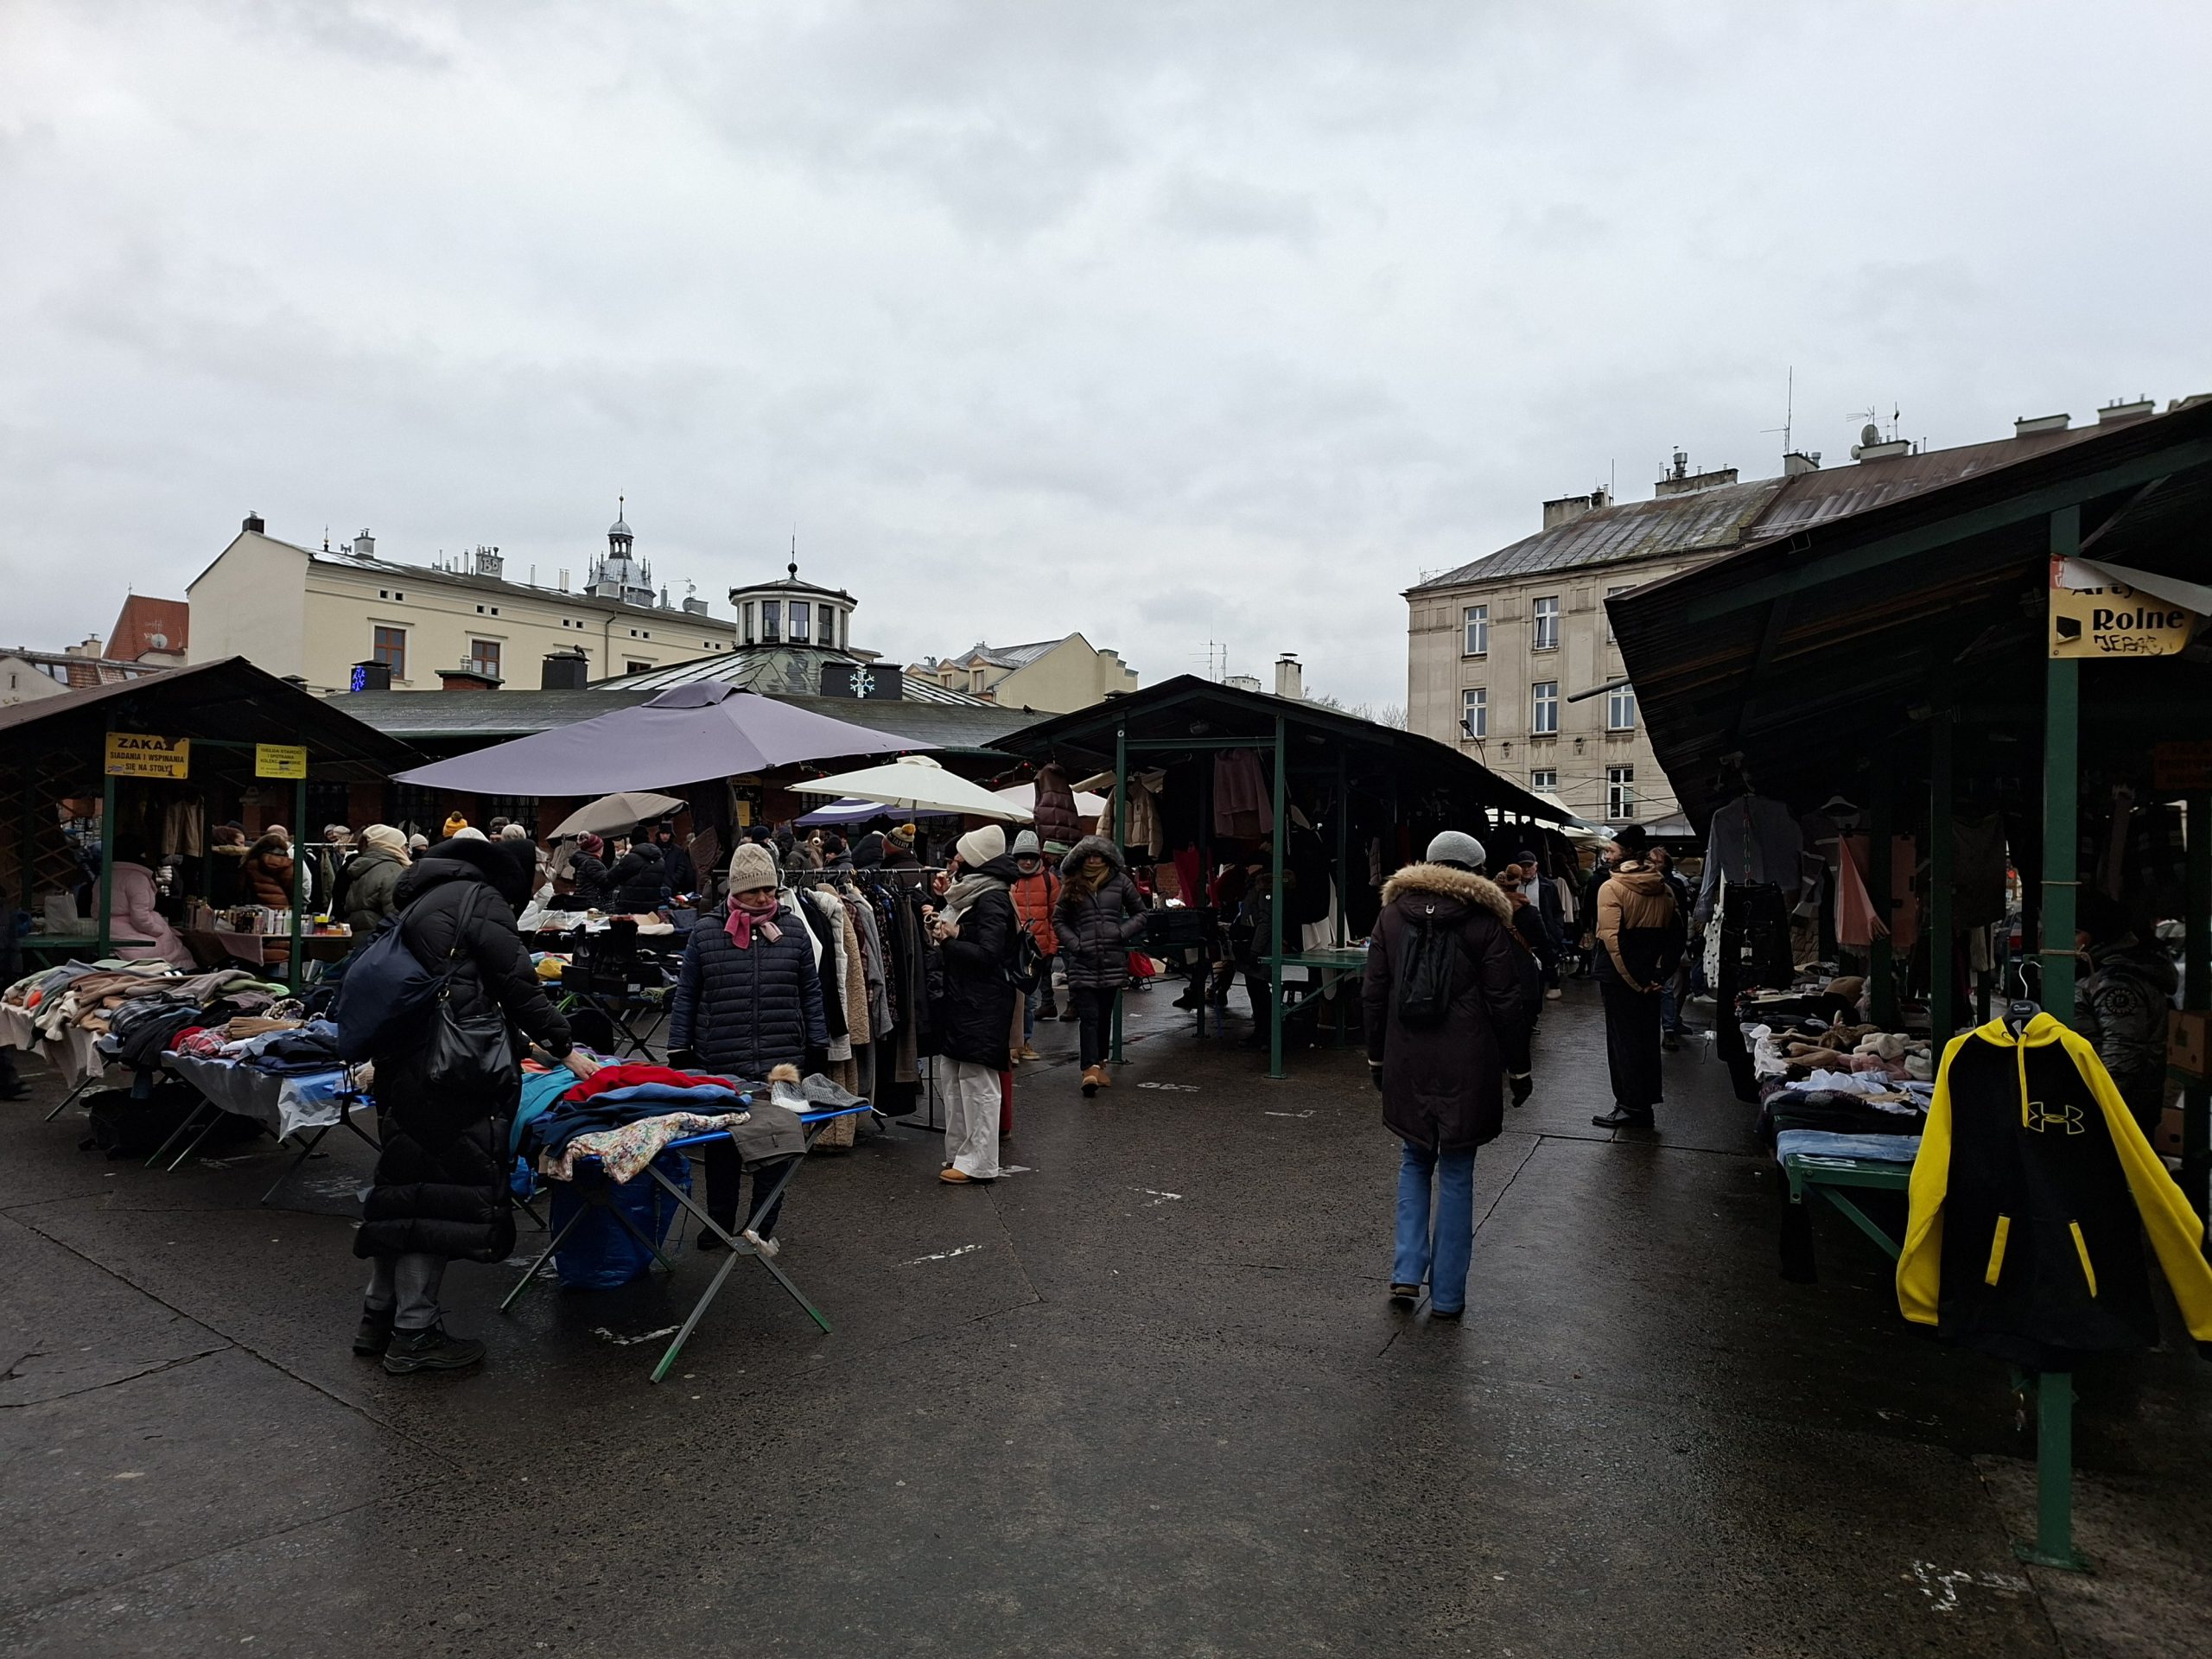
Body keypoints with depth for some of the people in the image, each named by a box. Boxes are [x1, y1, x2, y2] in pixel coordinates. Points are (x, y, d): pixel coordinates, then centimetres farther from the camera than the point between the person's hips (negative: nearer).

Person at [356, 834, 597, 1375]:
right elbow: (519, 985, -9)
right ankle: (413, 1334, 4)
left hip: (402, 1065, 10)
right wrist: (565, 1049, 0)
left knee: (403, 1187, 18)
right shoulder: (480, 900, -8)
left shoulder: (424, 900, 22)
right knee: (439, 1194, -3)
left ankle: (379, 1317, 28)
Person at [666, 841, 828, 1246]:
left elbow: (811, 993, 9)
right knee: (721, 1143, 11)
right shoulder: (706, 932, 1)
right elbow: (685, 996, 6)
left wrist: (818, 1046, 6)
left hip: (783, 1061, 0)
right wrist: (679, 1053, 4)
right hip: (720, 1064, 0)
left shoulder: (793, 929, 4)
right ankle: (719, 1224, 28)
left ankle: (762, 1224, 17)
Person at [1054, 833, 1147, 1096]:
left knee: (1104, 1014, 13)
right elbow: (1058, 920, 12)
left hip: (1112, 962, 1)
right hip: (1083, 963, -1)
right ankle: (1090, 1068, -16)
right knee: (1088, 1016, -10)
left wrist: (1122, 933, -5)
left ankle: (1099, 1062, 28)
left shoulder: (1120, 882, 4)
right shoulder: (1072, 886, 7)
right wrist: (1074, 943, -2)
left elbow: (1139, 914, 11)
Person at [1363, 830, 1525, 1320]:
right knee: (1456, 1174, 8)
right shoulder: (1484, 921, -6)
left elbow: (1373, 994, 6)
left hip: (1406, 1064, 2)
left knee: (1414, 1164, 19)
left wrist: (1376, 1056, 15)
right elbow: (1507, 1003, -6)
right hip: (1467, 1068, -2)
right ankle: (1447, 1295, 14)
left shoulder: (1392, 914, 3)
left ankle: (1406, 1274, 10)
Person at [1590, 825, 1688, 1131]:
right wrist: (1658, 973, 5)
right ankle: (1644, 1105, 23)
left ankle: (1630, 1107, 6)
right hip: (1649, 977, 6)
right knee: (1647, 1037, 14)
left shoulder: (1612, 888, -14)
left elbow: (1611, 938, -21)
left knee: (1623, 1039, 2)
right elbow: (1678, 934, 8)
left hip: (1620, 977, -6)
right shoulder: (1664, 889, 6)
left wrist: (1629, 978, -15)